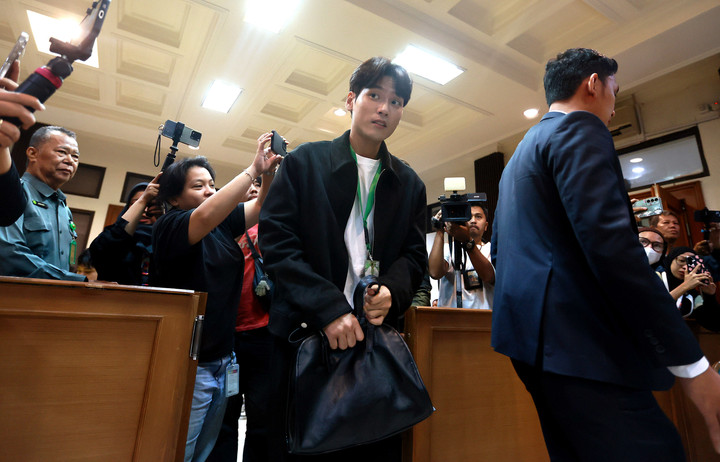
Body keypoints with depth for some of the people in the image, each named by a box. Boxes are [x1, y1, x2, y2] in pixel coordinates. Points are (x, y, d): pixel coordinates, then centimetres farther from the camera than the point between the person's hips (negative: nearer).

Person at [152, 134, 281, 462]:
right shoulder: (169, 225, -10)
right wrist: (253, 169, -28)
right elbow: (207, 214, -30)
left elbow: (260, 207, 5)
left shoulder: (223, 225, 8)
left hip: (221, 360, 7)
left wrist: (269, 171, -13)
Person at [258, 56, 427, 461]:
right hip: (305, 331, -2)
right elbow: (276, 240, -8)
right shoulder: (304, 162, 1)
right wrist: (328, 308, -17)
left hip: (375, 333, 3)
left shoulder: (410, 184, 12)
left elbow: (414, 255, 9)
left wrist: (392, 292, -14)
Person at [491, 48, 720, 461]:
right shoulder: (580, 130, -5)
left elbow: (501, 248, 23)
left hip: (535, 334, 10)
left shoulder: (522, 152, 23)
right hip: (577, 342, -10)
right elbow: (610, 244, -20)